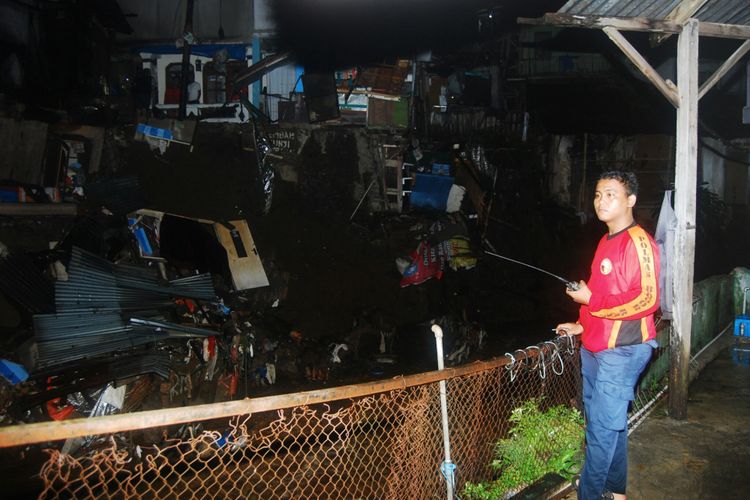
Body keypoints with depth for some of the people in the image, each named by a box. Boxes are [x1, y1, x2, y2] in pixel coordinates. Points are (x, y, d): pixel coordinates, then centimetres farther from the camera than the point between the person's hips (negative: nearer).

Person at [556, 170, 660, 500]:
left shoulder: (639, 242, -13)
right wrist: (582, 325, 19)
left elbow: (647, 299, -20)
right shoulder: (606, 241, 15)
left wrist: (591, 300, -16)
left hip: (622, 350, -9)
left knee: (603, 427, -5)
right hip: (595, 347, 9)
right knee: (609, 424, 17)